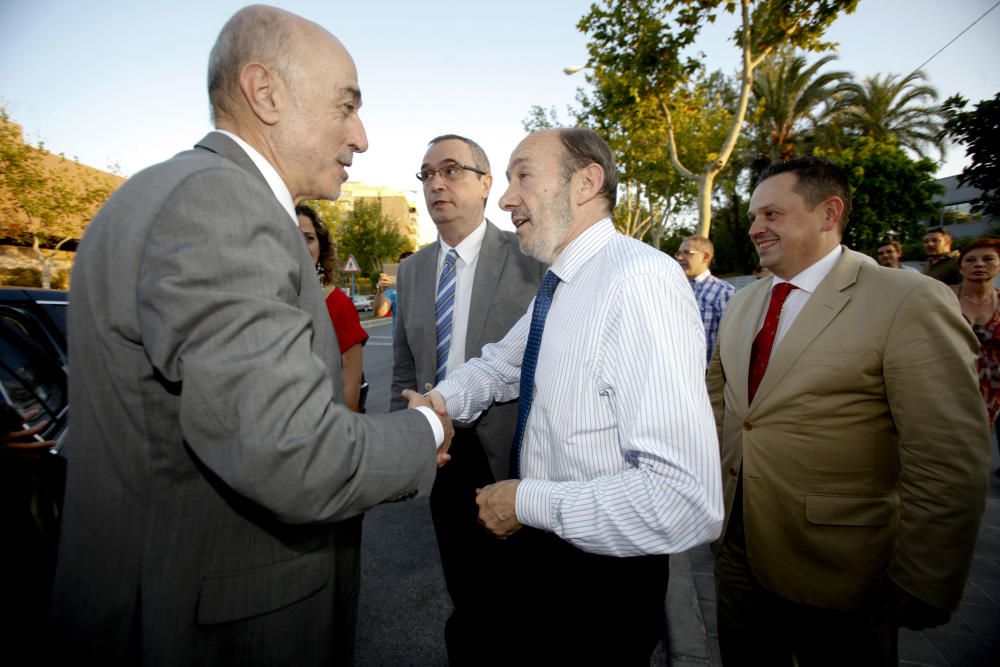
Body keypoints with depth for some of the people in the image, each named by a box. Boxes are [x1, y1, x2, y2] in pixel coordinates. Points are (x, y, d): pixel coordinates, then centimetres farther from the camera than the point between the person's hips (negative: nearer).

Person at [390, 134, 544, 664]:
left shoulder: (530, 258, -10)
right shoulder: (411, 269, 7)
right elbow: (404, 367, 12)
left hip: (508, 455, -4)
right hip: (440, 455, 5)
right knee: (465, 591, 22)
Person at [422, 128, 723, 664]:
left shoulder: (641, 281, -28)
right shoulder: (555, 285, 1)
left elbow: (689, 503, -34)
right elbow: (502, 363, 15)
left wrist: (527, 502, -23)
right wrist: (441, 401, -5)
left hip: (601, 575, -8)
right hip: (538, 550, 8)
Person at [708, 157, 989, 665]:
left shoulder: (911, 302, -15)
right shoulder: (741, 305, 6)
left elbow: (949, 467, -17)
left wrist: (918, 590, -14)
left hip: (836, 577, -5)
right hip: (738, 550, 6)